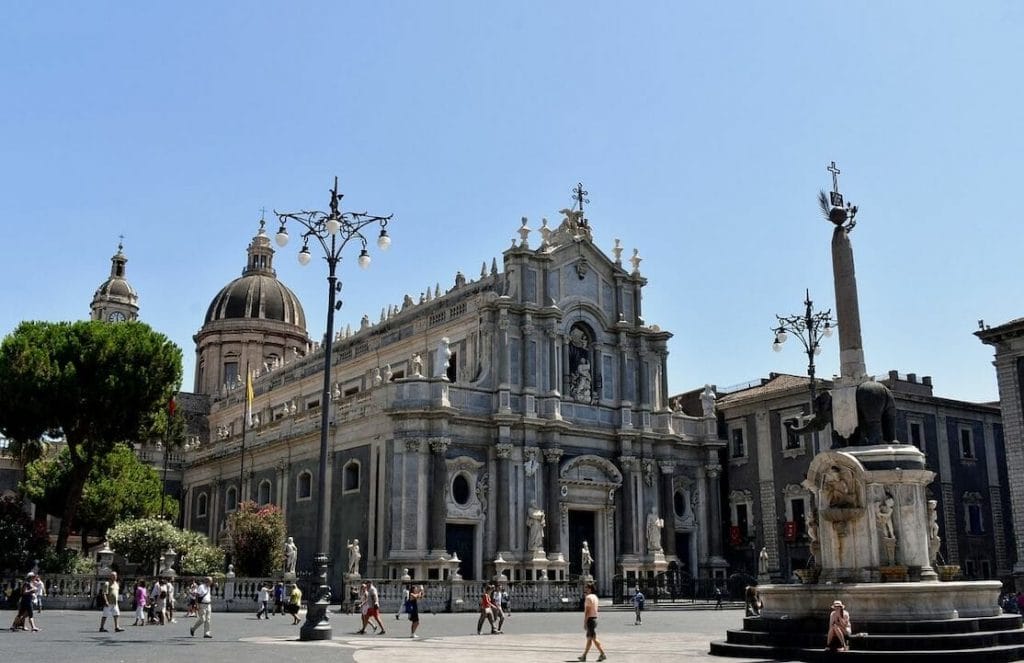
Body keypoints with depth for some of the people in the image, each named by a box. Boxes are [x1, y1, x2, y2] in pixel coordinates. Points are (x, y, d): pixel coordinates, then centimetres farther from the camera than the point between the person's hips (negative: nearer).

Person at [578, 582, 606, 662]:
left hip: (590, 619, -10)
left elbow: (587, 611, -20)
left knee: (593, 638, -8)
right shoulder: (595, 597, 14)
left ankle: (602, 654, -10)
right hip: (594, 618, 10)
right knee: (589, 638, 11)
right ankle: (584, 656, 17)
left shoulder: (588, 597, -16)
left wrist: (585, 622, -17)